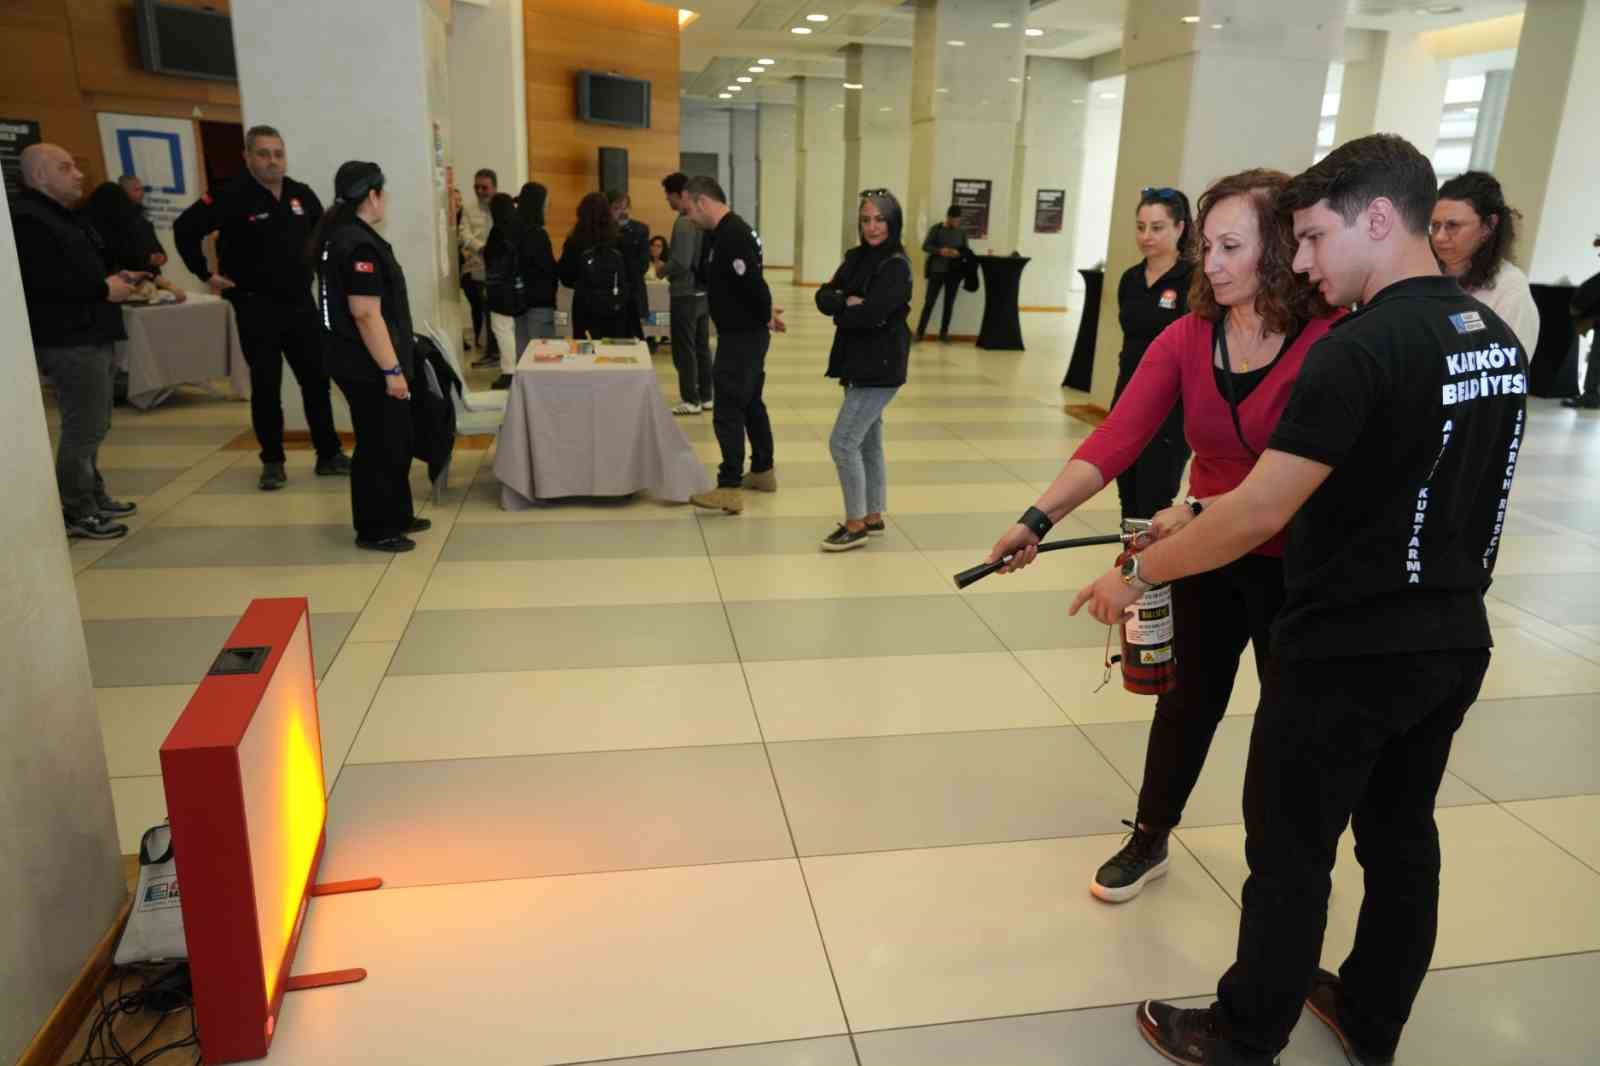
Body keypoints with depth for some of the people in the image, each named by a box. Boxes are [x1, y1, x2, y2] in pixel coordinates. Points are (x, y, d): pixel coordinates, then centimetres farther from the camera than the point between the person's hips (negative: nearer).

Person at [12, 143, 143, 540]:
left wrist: (114, 274, 8)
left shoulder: (64, 216, 20)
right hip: (67, 342, -11)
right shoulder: (28, 220, -14)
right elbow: (43, 281, -25)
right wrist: (104, 290, -17)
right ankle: (76, 514, 0)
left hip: (90, 336, 11)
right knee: (84, 428, -8)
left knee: (91, 426, 17)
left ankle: (94, 498, 28)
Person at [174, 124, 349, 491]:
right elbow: (185, 228, -10)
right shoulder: (231, 196, -11)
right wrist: (206, 274, -8)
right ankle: (272, 462, 12)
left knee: (316, 381, 7)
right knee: (265, 388, 2)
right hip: (256, 308, -4)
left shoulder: (302, 194, 4)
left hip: (301, 303, 4)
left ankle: (330, 454, 17)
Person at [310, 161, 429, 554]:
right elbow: (366, 315, -25)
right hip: (368, 366, -10)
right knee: (379, 446, 0)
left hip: (357, 361, 10)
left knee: (394, 441, 18)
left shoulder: (339, 235, 12)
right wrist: (392, 369, -22)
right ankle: (374, 530, 10)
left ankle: (397, 516, 28)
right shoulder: (358, 245, -20)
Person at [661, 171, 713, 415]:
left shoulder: (683, 223, -18)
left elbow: (680, 263, -23)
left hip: (686, 295, -8)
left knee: (684, 350, 1)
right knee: (702, 347, 13)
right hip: (704, 292, 8)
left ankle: (690, 400, 5)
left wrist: (662, 271, -4)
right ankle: (706, 396, 19)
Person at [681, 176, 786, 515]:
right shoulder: (724, 232, 11)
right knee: (751, 403, 19)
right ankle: (763, 472, 31)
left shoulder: (732, 236, -21)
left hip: (742, 336, -10)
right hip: (745, 333, 10)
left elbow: (753, 283, -26)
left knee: (728, 411, -8)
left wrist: (767, 318, -9)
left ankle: (730, 489, -6)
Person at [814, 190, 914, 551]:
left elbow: (872, 313, -25)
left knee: (842, 443, -10)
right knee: (867, 443, 15)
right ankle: (872, 517, 27)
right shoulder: (856, 257, 10)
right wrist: (848, 302, -19)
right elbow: (824, 297, 1)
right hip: (859, 364, 8)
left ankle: (856, 525, 0)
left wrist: (841, 315, -7)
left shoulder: (897, 266, -14)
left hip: (880, 368, -8)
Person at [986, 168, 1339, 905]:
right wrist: (1039, 518, -30)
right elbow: (1115, 440, -20)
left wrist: (1199, 511, -34)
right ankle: (1148, 840, 35)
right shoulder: (1186, 338, -9)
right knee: (1191, 697, 18)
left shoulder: (1329, 343, -21)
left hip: (1293, 563, -3)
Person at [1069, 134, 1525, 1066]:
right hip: (1456, 640, 8)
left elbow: (1260, 512, -25)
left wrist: (1137, 574, -14)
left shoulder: (1361, 350, -22)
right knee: (1402, 836, 21)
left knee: (1291, 854, 7)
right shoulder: (1500, 338, 5)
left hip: (1349, 651, -8)